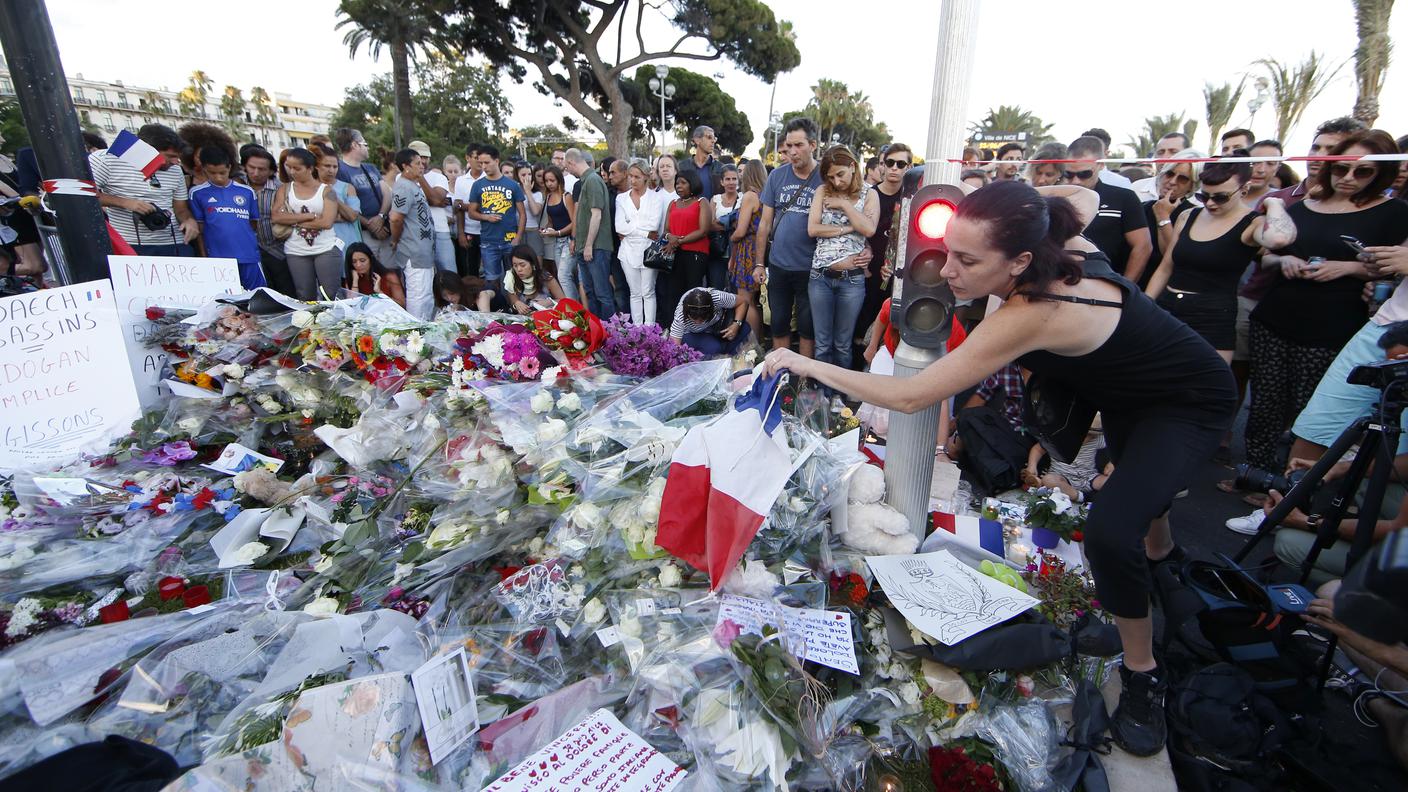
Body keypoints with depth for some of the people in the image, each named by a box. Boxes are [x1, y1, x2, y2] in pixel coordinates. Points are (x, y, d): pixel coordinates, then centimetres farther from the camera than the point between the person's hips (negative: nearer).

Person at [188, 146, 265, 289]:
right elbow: (199, 228, 6)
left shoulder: (247, 192, 6)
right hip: (217, 259, -1)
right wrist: (204, 257, 3)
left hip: (249, 257, 1)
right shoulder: (198, 193, 4)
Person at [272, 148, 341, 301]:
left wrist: (293, 222, -6)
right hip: (296, 252, 2)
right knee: (305, 298, 6)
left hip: (327, 250, -2)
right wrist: (311, 216, -12)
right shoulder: (284, 189, 8)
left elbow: (327, 222, -11)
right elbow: (277, 217, -6)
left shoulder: (326, 190, 1)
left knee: (332, 296, -3)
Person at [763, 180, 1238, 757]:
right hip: (1127, 384, 9)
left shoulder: (1031, 315, -42)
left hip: (1191, 403, -9)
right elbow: (1085, 197, 6)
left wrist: (808, 365, -37)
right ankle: (1160, 551, 63)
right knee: (1134, 473, 32)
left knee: (1109, 531, -25)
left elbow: (910, 396, -42)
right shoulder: (1062, 247, -20)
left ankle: (1143, 677, -1)